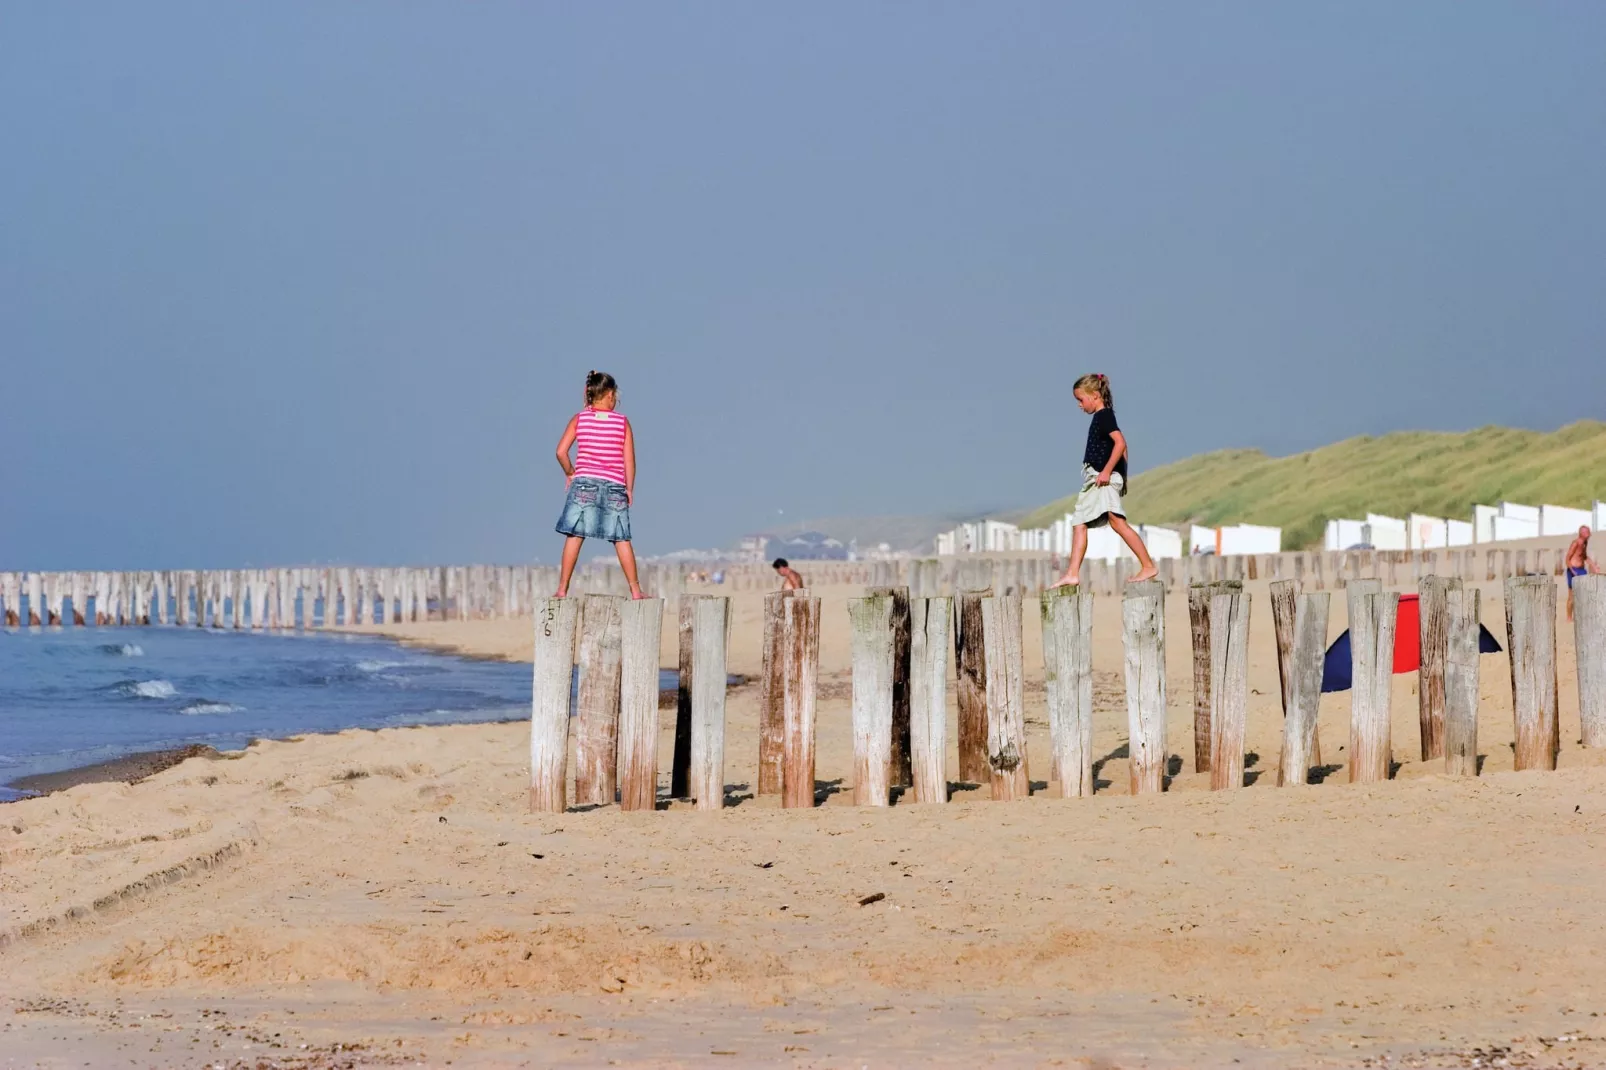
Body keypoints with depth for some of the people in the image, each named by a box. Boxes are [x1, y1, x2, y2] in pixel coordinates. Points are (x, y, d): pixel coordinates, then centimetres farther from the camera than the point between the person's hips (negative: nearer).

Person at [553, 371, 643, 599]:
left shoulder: (579, 419, 3)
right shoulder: (622, 422, 3)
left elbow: (561, 451, -5)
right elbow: (629, 459, 0)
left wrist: (570, 473, 11)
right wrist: (629, 488, 9)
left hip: (584, 483, 0)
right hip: (614, 486, 0)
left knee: (574, 536, 2)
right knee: (622, 539, 6)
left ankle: (563, 588, -1)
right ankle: (635, 590, 6)